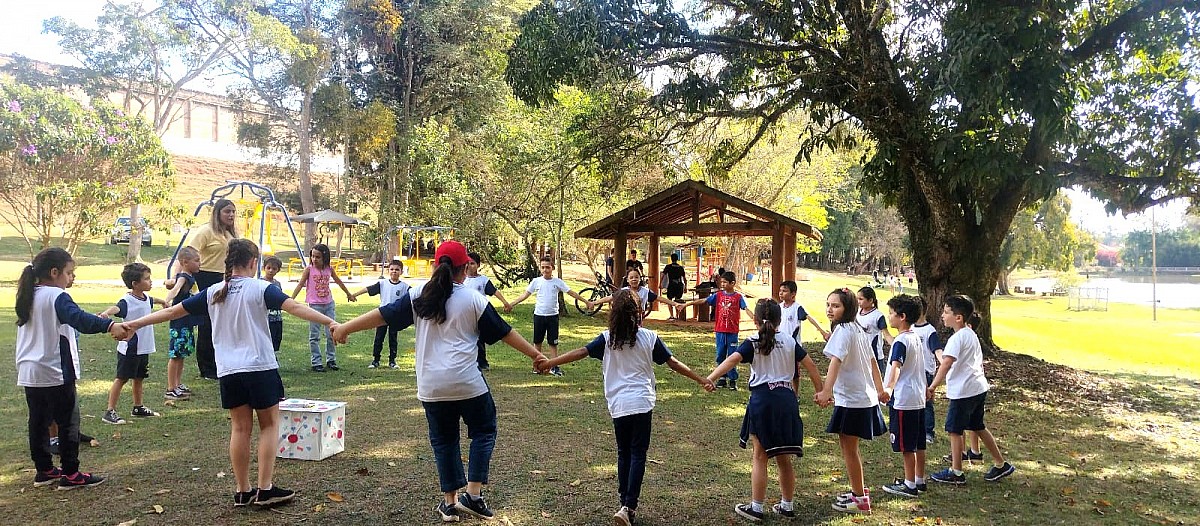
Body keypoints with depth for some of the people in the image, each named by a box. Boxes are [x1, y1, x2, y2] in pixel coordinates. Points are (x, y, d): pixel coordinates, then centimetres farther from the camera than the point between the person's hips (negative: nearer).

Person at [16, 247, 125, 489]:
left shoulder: (28, 297, 10)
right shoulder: (57, 297, -16)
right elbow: (79, 319, -35)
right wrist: (109, 325, -49)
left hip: (29, 373, 8)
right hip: (55, 373, -8)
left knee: (38, 421, 14)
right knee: (68, 421, 0)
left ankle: (44, 470, 23)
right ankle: (70, 474, 4)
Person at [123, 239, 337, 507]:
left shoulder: (213, 293, 7)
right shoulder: (261, 288, -7)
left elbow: (172, 311, 12)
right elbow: (295, 307, -20)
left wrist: (134, 324, 22)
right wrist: (330, 322, -26)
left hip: (228, 372, 4)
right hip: (261, 367, -4)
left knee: (240, 428, 10)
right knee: (269, 425, 6)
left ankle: (243, 491, 15)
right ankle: (265, 489, 2)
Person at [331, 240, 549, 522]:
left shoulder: (419, 294, 3)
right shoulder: (473, 299, -3)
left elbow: (384, 314, 7)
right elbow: (504, 332, 2)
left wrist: (345, 328, 18)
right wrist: (534, 354, 12)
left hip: (431, 385, 3)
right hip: (467, 382, -3)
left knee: (444, 439, 17)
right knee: (483, 431, 15)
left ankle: (450, 502, 20)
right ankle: (473, 495, 8)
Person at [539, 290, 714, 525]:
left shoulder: (608, 338, 0)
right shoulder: (649, 337, -1)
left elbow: (580, 352, -7)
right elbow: (673, 363, 2)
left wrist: (549, 363, -3)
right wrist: (701, 379, 11)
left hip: (618, 405, 2)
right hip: (642, 403, -1)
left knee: (624, 453, 16)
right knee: (638, 454, 2)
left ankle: (625, 504, 20)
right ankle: (629, 506, -10)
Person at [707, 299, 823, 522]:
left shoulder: (753, 342, -2)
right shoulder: (789, 341, 9)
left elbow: (732, 360, -18)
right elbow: (810, 366, 8)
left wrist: (709, 378, -28)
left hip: (763, 399, -4)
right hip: (786, 398, 4)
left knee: (760, 457, 4)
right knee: (783, 458, 15)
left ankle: (756, 508, 8)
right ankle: (786, 506, 24)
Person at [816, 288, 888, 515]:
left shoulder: (843, 330, -17)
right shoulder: (858, 329, 11)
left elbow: (836, 361, -31)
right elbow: (872, 361, 18)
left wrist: (826, 390, -42)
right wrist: (880, 389, 24)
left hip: (852, 400, -9)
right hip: (865, 397, 9)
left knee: (848, 448, 2)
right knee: (849, 447, 20)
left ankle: (860, 499, 11)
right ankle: (858, 490, 33)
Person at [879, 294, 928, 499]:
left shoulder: (901, 341, -18)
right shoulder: (917, 338, 11)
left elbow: (896, 367, -34)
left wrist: (888, 387, -47)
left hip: (903, 400, -9)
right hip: (919, 398, 9)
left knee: (906, 446, 0)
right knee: (918, 444, 15)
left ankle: (909, 485, 7)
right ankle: (919, 481, 24)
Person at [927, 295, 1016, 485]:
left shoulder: (957, 338, -17)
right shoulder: (971, 334, 12)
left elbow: (946, 365, -27)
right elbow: (979, 361, 19)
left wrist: (932, 387, -27)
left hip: (963, 391, -10)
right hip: (979, 387, 10)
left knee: (954, 430, 1)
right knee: (978, 427, 21)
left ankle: (956, 473, 9)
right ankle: (1001, 464, 28)